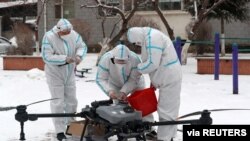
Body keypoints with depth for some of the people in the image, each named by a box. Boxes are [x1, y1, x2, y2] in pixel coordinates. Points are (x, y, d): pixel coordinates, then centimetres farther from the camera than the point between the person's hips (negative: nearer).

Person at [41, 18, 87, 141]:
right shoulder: (49, 37, -24)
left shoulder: (73, 34, -9)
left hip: (69, 74, 5)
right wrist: (65, 59, -36)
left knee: (72, 101, 14)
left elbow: (82, 46, 1)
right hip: (55, 75, -5)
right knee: (58, 103, -5)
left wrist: (79, 55, -22)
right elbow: (47, 57, -28)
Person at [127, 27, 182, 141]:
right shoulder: (149, 37, 13)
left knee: (166, 109, -7)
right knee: (169, 108, 17)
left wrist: (139, 68, -7)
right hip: (168, 78, 11)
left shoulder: (152, 38, -20)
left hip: (170, 79, -11)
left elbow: (153, 63, -24)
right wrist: (154, 80, 15)